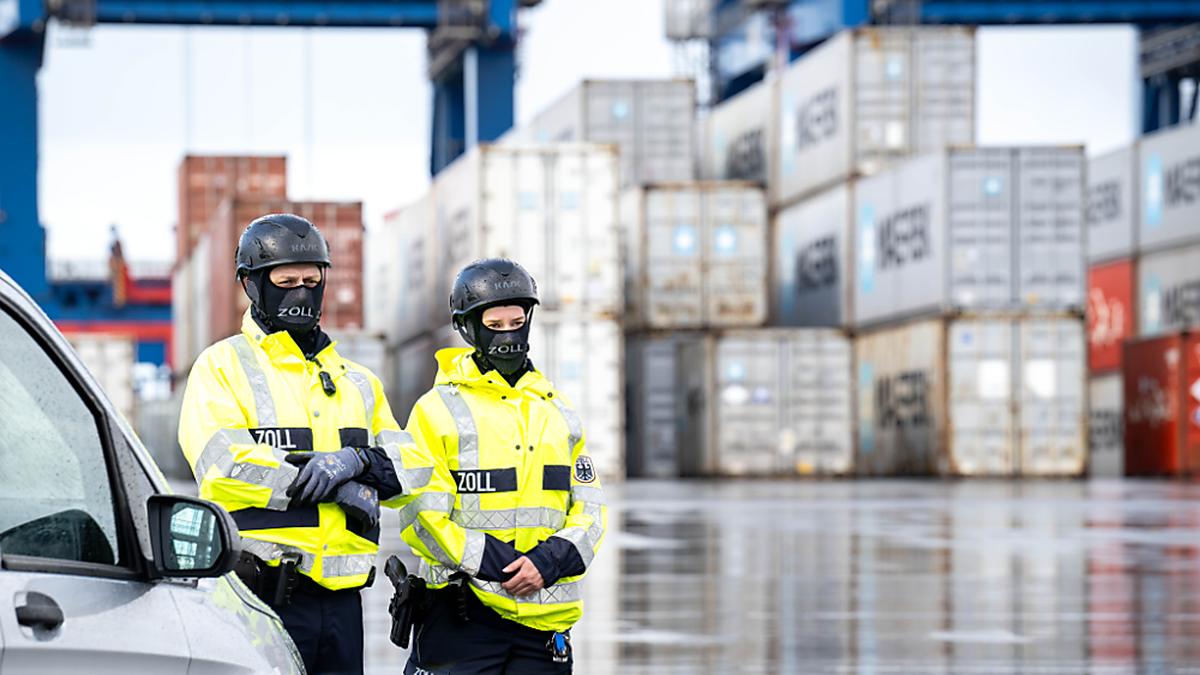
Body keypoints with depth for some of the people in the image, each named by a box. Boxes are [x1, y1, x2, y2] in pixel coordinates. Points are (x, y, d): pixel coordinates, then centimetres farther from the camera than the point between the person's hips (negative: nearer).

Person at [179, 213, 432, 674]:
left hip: (341, 598, 5)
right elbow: (223, 466, -14)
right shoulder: (222, 367, 2)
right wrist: (341, 488, -13)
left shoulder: (356, 381, 20)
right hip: (262, 600, -5)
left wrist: (356, 460, -12)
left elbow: (412, 467, 12)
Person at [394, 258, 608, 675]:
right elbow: (422, 519, -8)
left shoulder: (557, 411, 15)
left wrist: (548, 561, -9)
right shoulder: (438, 410, -1)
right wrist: (498, 565, -14)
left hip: (545, 619, 4)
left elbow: (589, 508, 11)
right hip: (461, 617, -4)